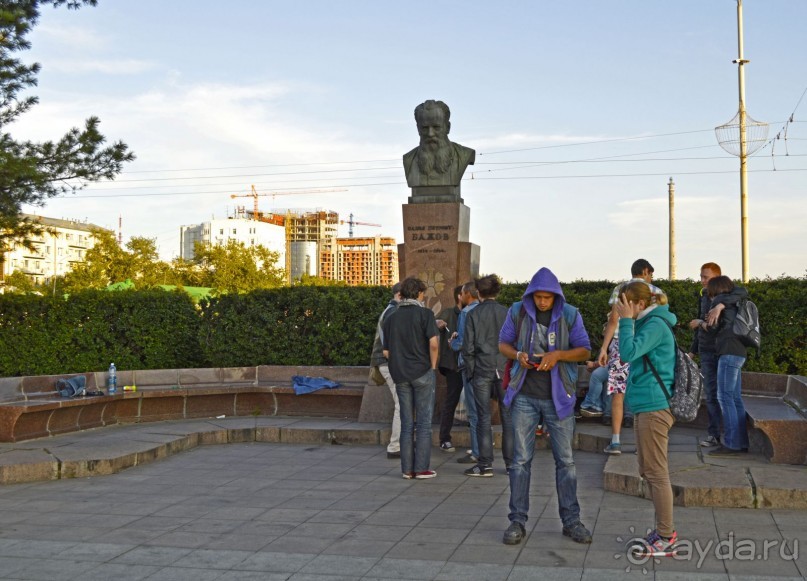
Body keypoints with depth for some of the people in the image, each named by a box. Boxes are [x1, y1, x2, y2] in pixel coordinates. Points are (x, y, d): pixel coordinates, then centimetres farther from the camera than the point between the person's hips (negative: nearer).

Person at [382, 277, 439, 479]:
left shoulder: (391, 318, 8)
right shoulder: (424, 314, -7)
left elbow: (386, 352, 7)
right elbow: (433, 343, -17)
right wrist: (433, 366, -4)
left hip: (400, 375, 4)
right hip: (422, 372, -4)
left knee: (407, 423, 10)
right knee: (424, 422, 3)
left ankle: (407, 469, 12)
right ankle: (421, 468, 4)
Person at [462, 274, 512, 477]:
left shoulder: (473, 315, -1)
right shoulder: (507, 313, 2)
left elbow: (468, 348, -3)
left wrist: (470, 373, 6)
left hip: (481, 372, -1)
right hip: (505, 370, 1)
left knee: (484, 418, 3)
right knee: (508, 417, 7)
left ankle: (485, 464, 4)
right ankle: (511, 462, 10)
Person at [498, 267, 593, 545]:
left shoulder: (570, 315, -2)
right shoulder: (518, 312, 0)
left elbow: (585, 350, 0)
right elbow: (503, 343, 9)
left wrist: (558, 355, -18)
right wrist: (518, 355, -13)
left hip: (558, 397, 0)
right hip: (525, 396, 0)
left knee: (565, 460, 6)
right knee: (521, 459, 2)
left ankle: (571, 520, 16)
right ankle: (518, 520, 10)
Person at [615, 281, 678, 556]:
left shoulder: (655, 325, -14)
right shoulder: (646, 324, 16)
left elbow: (628, 353, -24)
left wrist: (626, 321, -18)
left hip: (654, 407, -11)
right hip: (644, 406, 11)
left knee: (656, 472, -4)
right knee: (648, 471, 15)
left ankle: (666, 535, 4)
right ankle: (663, 530, 24)